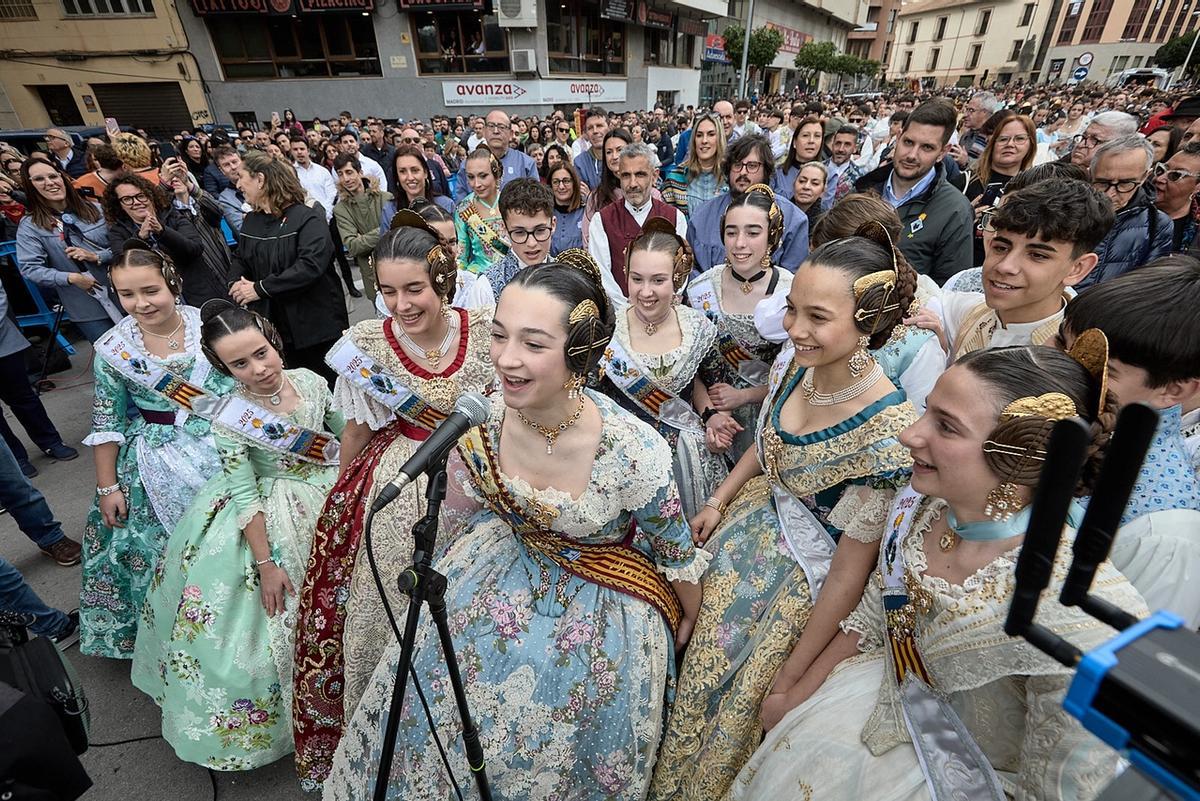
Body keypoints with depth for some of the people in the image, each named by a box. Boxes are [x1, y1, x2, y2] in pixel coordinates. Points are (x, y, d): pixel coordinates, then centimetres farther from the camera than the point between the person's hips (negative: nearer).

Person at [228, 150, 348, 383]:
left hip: (317, 326, -6)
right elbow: (240, 260, 22)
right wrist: (238, 285, -1)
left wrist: (261, 288, -20)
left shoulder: (308, 218, -11)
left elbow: (311, 265, -25)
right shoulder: (250, 221, 11)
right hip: (275, 327, 6)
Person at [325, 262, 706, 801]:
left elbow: (676, 550, -13)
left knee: (548, 736, 4)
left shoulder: (634, 452, -33)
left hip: (600, 597, -3)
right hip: (510, 557, 4)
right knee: (432, 685, 9)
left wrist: (689, 617, 3)